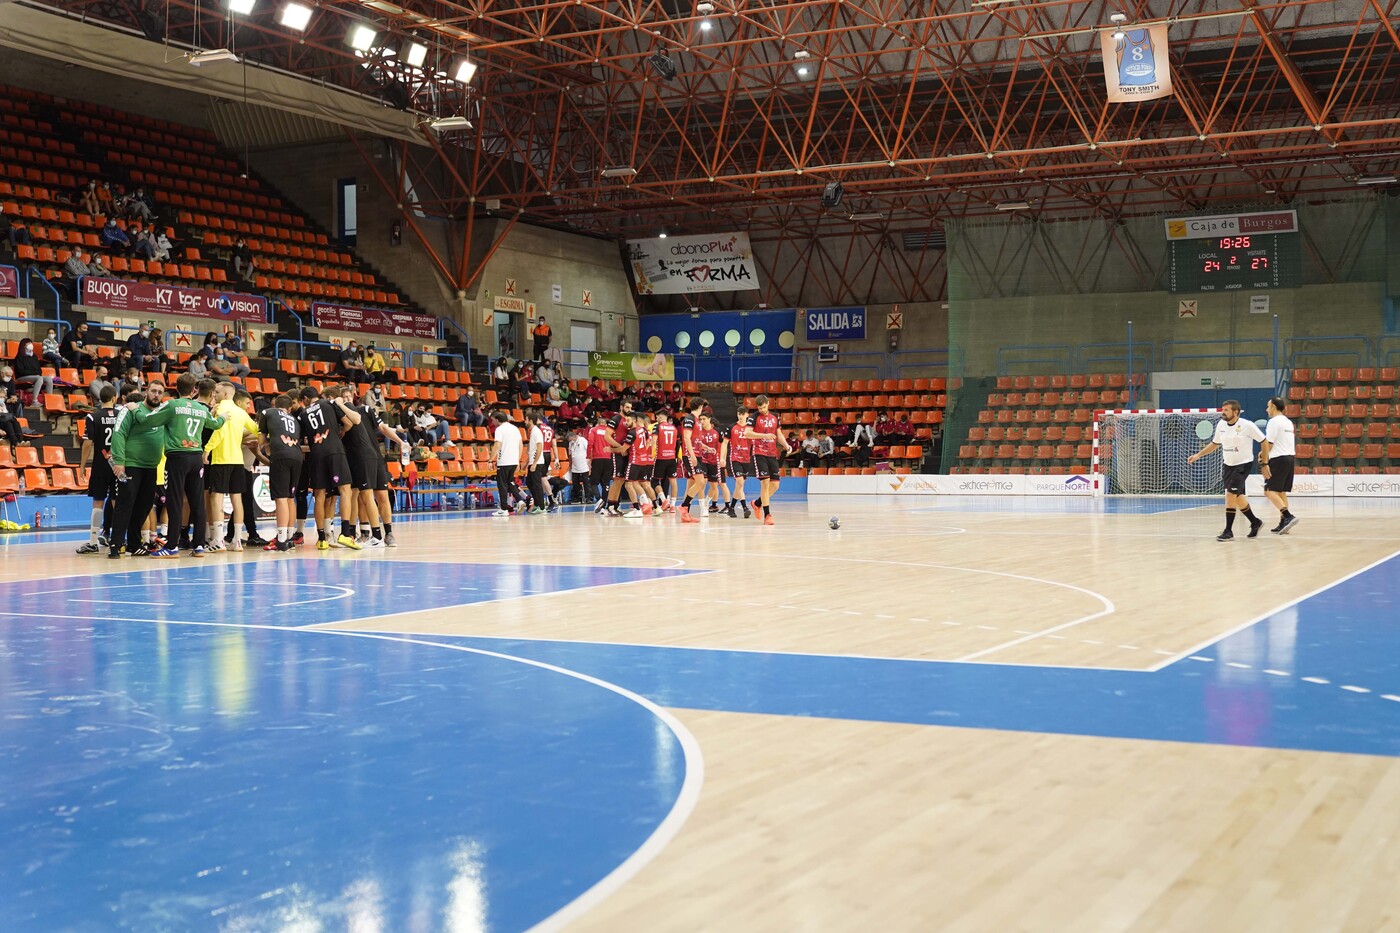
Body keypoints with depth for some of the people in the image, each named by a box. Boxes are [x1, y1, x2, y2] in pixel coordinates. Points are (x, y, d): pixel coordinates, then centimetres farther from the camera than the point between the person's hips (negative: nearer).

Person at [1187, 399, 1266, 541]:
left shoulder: (1247, 426, -15)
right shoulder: (1221, 425, 1)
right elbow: (1215, 444, 16)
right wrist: (1198, 455, 8)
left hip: (1243, 464, -6)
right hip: (1227, 465, 6)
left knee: (1230, 494, -17)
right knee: (1237, 497, 11)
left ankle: (1228, 531, -11)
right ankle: (1255, 522, 32)